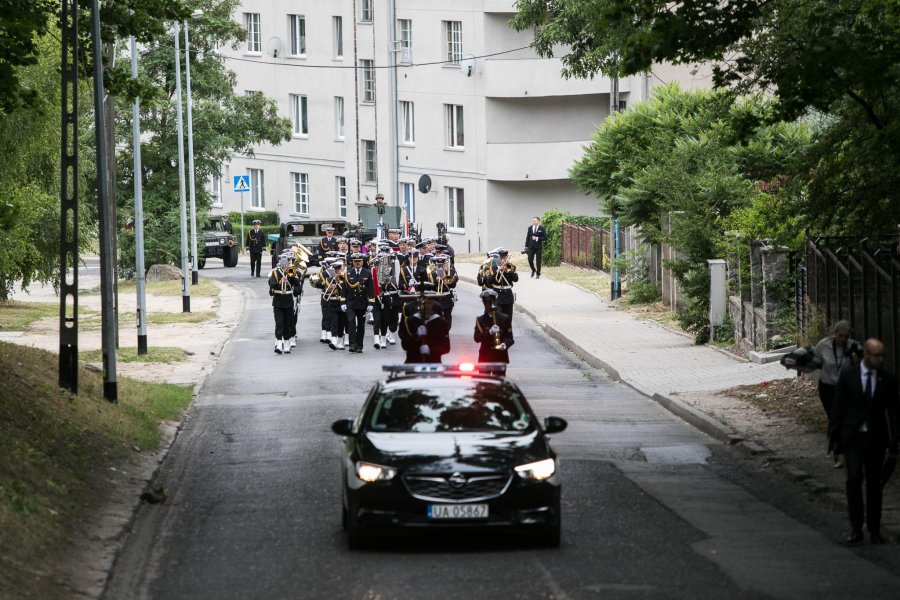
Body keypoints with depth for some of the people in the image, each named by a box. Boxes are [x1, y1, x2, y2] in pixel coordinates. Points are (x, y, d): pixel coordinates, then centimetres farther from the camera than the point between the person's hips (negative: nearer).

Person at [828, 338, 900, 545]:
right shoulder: (847, 375, -2)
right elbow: (838, 406, 2)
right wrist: (834, 435, 0)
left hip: (876, 437, 2)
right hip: (852, 436, -1)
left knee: (874, 483, 6)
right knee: (854, 477, -14)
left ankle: (874, 530, 15)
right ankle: (856, 528, -7)